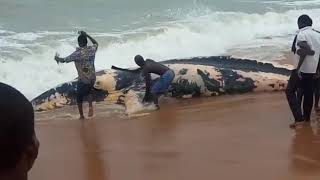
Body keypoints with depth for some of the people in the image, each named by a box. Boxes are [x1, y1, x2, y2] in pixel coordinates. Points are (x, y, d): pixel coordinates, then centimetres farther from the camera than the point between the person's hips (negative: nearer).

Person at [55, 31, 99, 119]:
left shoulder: (77, 53, -20)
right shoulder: (92, 49, -6)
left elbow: (64, 60, -10)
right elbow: (96, 43, 19)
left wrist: (58, 59, 12)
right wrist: (86, 35, 17)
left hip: (82, 80, -4)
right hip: (92, 78, 4)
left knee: (79, 97, 16)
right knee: (89, 91, 29)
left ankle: (81, 115, 26)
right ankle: (90, 106, 4)